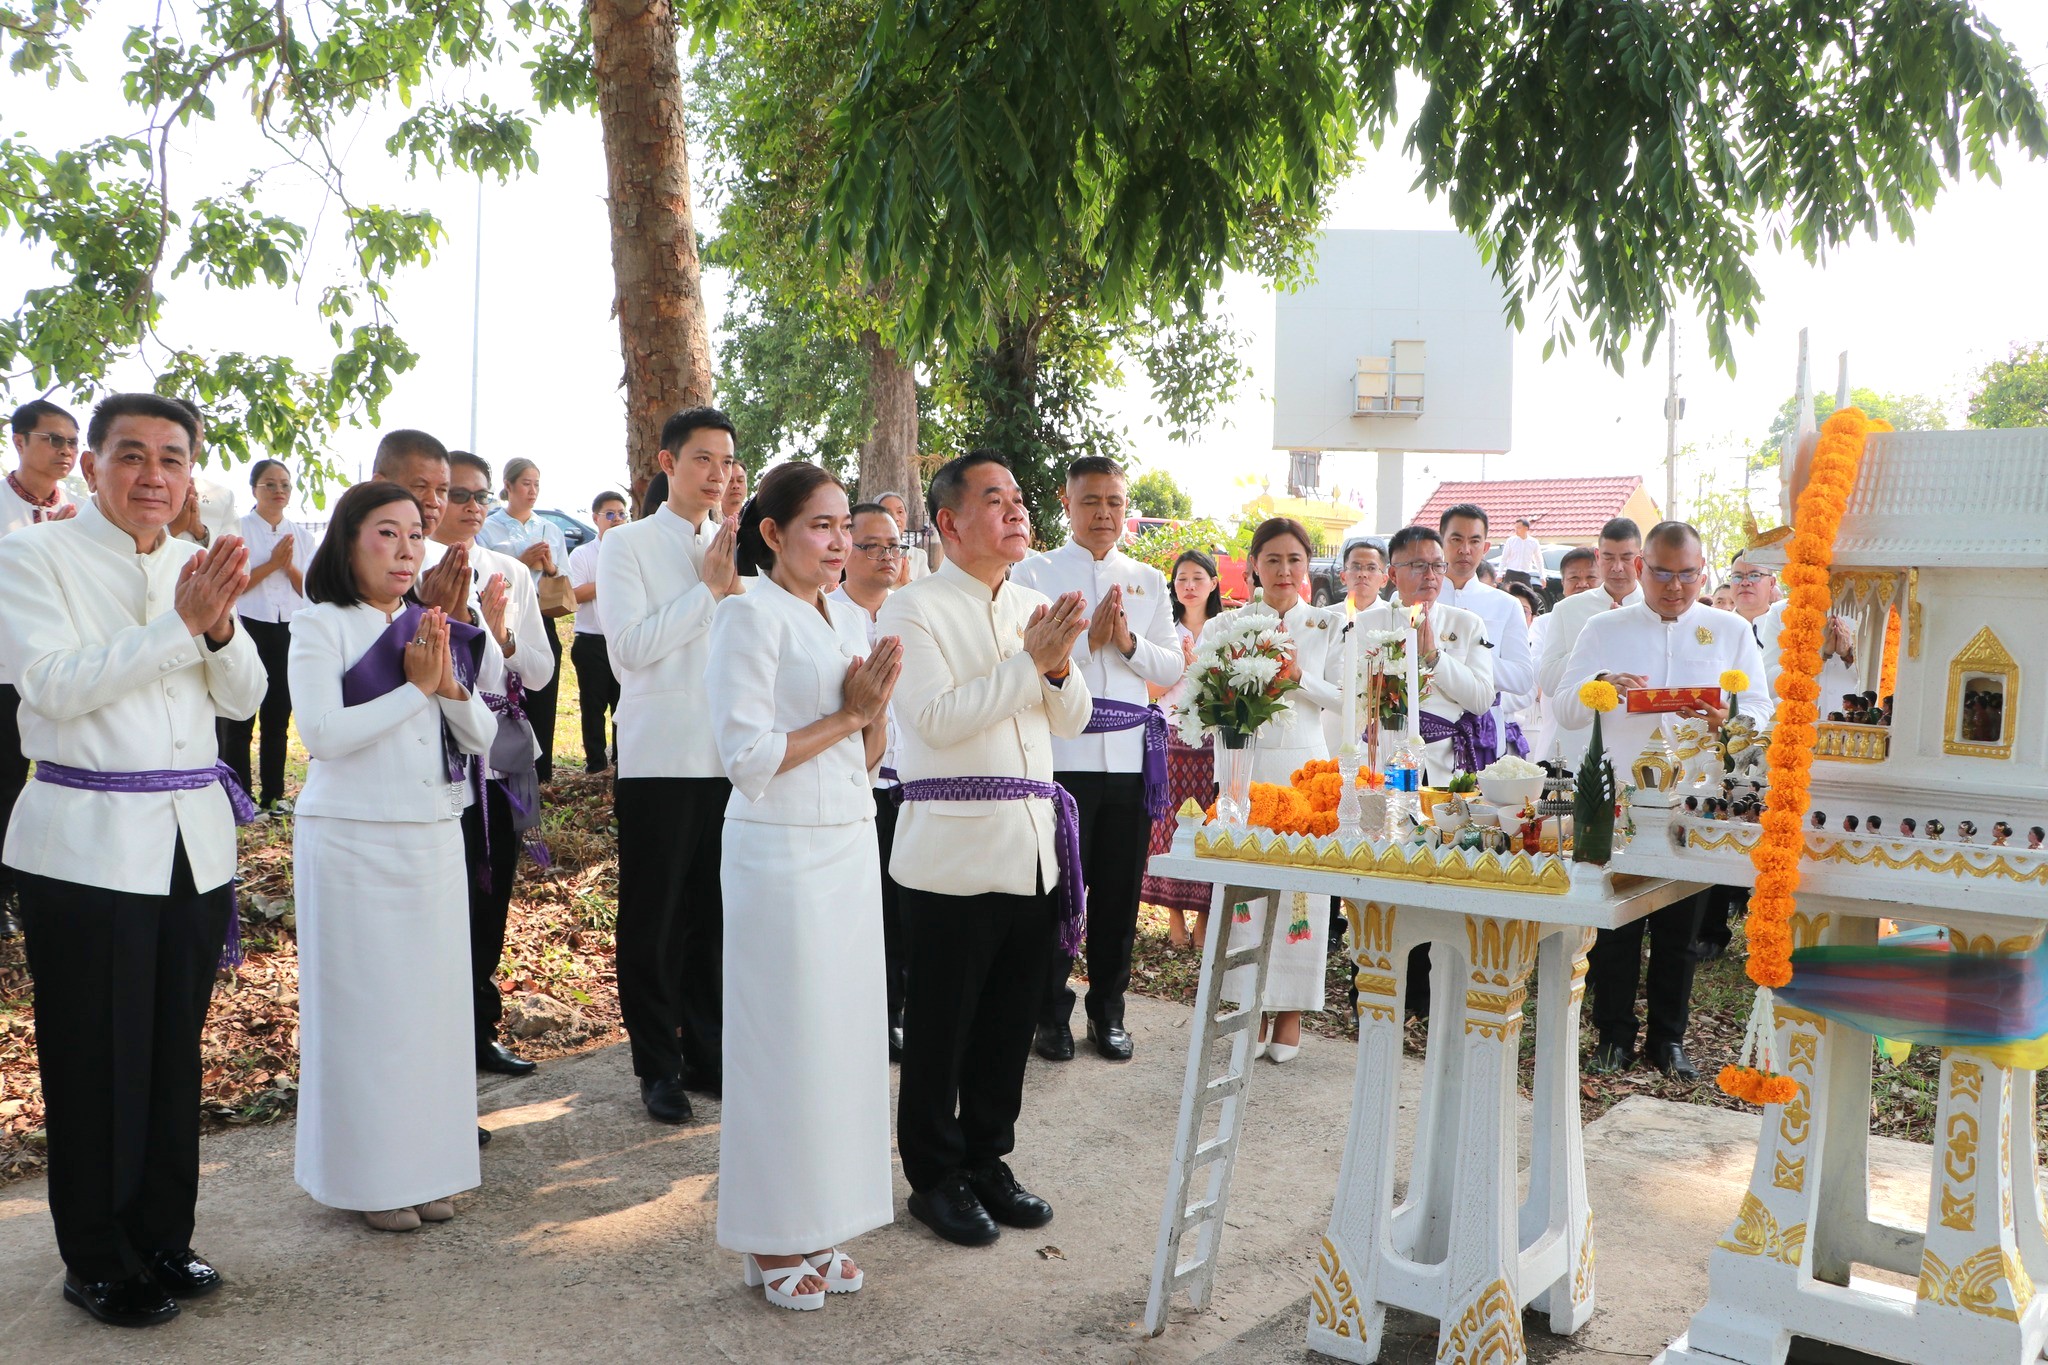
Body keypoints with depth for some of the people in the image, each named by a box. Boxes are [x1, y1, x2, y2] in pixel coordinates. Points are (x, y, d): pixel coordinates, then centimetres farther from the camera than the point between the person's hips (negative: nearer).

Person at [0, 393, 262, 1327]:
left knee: (175, 1052, 13)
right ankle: (97, 1263, 20)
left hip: (194, 838, 5)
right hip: (88, 842, -5)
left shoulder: (196, 565, 11)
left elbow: (243, 699, 7)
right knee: (95, 1063, 4)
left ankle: (162, 1239, 28)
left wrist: (219, 626, -11)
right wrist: (179, 623, -21)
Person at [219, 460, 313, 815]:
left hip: (289, 630, 4)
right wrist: (272, 563, -16)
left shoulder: (301, 535, 11)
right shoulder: (239, 529, -2)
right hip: (248, 626, -4)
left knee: (279, 715, 10)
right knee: (240, 715, -1)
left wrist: (289, 566, -10)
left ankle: (273, 794, 18)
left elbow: (309, 589, 7)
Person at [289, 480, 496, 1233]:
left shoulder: (432, 630, 10)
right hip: (353, 840, -5)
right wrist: (415, 688, -14)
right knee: (364, 1006, 2)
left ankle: (424, 1166, 21)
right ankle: (367, 1176, 15)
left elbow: (481, 736, 6)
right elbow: (322, 733, -18)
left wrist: (450, 683, -12)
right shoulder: (320, 626, -5)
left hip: (434, 838, 5)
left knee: (432, 999, 8)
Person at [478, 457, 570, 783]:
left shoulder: (551, 530, 16)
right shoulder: (487, 529, 3)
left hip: (542, 625, 4)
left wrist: (550, 567, -6)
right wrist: (522, 563, -13)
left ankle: (540, 775, 11)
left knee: (542, 702, 4)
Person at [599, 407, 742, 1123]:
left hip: (728, 758, 4)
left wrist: (739, 589, -8)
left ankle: (706, 1053, 25)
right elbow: (630, 647, -14)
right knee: (653, 919, 6)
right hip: (658, 758, -4)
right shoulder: (628, 545, -2)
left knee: (715, 913, 11)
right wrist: (709, 588, -11)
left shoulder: (735, 549, 11)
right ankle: (658, 1066, 19)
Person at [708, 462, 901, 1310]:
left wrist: (874, 711, -5)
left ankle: (818, 1225, 23)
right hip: (782, 852, -7)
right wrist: (843, 714, -11)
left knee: (845, 1034, 11)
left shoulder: (849, 621, 13)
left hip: (851, 849, 7)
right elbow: (747, 756, -16)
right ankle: (772, 1240, 15)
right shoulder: (752, 614, -9)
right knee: (784, 1040, 0)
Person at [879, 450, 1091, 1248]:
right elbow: (939, 718, -17)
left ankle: (987, 1161, 30)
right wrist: (1031, 662, -17)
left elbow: (1072, 720, 13)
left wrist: (1061, 667, -7)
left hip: (1034, 846, 6)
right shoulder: (914, 610, -6)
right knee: (941, 1025, 5)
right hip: (954, 851, -6)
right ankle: (935, 1177, 21)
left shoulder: (1034, 607, 14)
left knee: (1011, 1022, 14)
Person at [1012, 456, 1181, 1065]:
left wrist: (1129, 642, -8)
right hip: (1060, 751, -3)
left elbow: (1173, 668, 9)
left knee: (1121, 889, 9)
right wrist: (1088, 638, -13)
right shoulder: (1034, 574, 1)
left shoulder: (1149, 581, 14)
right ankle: (1051, 1012, 16)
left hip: (1131, 753, 4)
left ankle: (1108, 1010, 23)